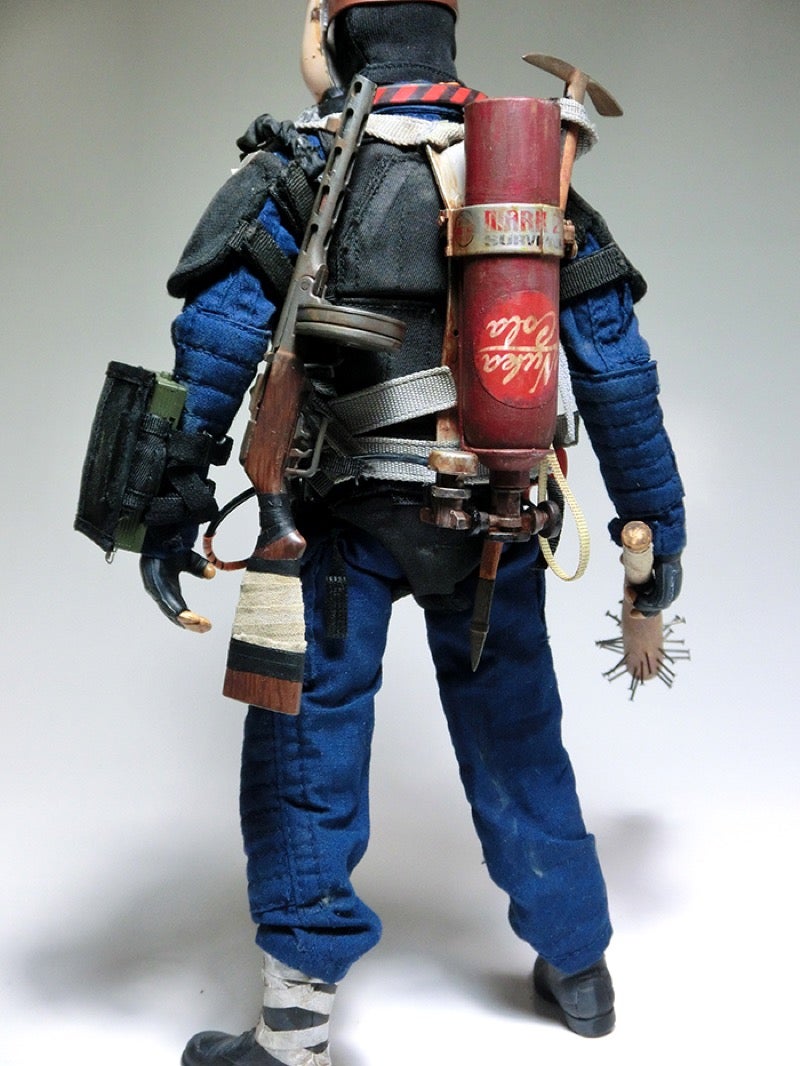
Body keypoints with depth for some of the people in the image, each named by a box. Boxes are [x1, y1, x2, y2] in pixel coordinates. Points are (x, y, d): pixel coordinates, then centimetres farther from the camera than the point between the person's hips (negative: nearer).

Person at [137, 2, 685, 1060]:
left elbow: (217, 337, -13)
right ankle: (578, 969, 35)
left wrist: (168, 510, -7)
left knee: (306, 744, 7)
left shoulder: (302, 161, -2)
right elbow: (616, 362, 7)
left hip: (346, 516, -4)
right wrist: (656, 524, 13)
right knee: (516, 738, 19)